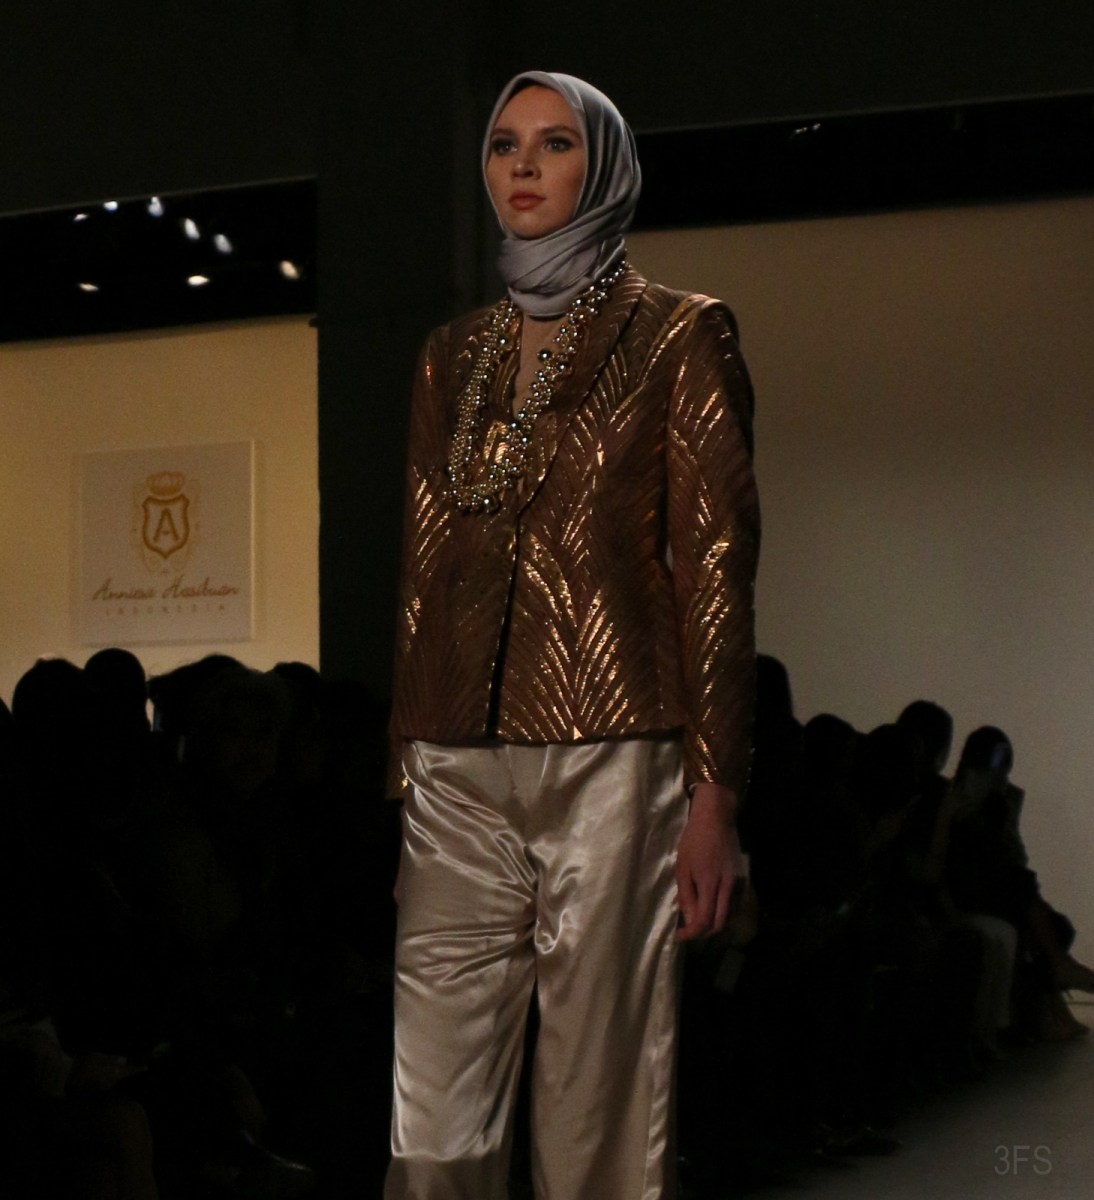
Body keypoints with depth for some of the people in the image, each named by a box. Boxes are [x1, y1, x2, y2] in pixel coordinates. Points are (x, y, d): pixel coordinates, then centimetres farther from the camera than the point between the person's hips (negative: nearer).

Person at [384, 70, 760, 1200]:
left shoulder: (679, 333, 4)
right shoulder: (453, 353, 18)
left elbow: (715, 567, -2)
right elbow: (423, 567, 17)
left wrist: (714, 795, -9)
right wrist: (397, 771, 11)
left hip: (610, 759, -4)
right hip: (457, 771, 4)